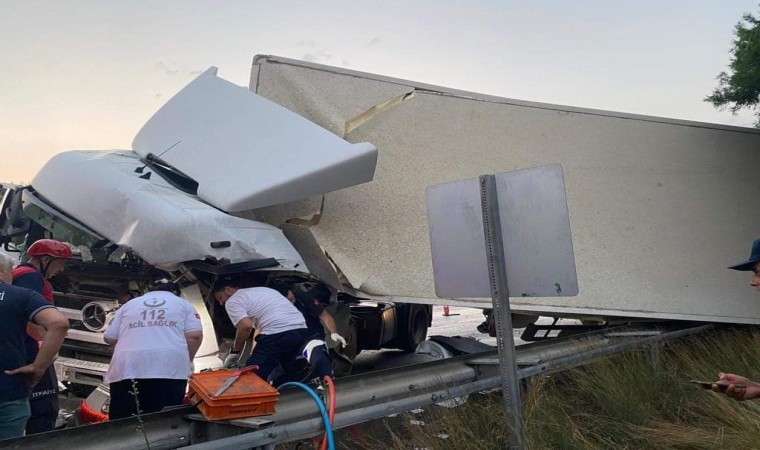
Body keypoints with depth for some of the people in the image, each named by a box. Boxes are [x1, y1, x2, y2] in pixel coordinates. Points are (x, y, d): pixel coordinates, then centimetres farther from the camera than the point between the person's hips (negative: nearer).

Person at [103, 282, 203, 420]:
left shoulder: (128, 304, 27)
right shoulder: (183, 303, 21)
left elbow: (108, 337, 25)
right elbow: (194, 335, 5)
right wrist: (187, 360, 18)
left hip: (127, 368, 2)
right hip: (169, 368, -2)